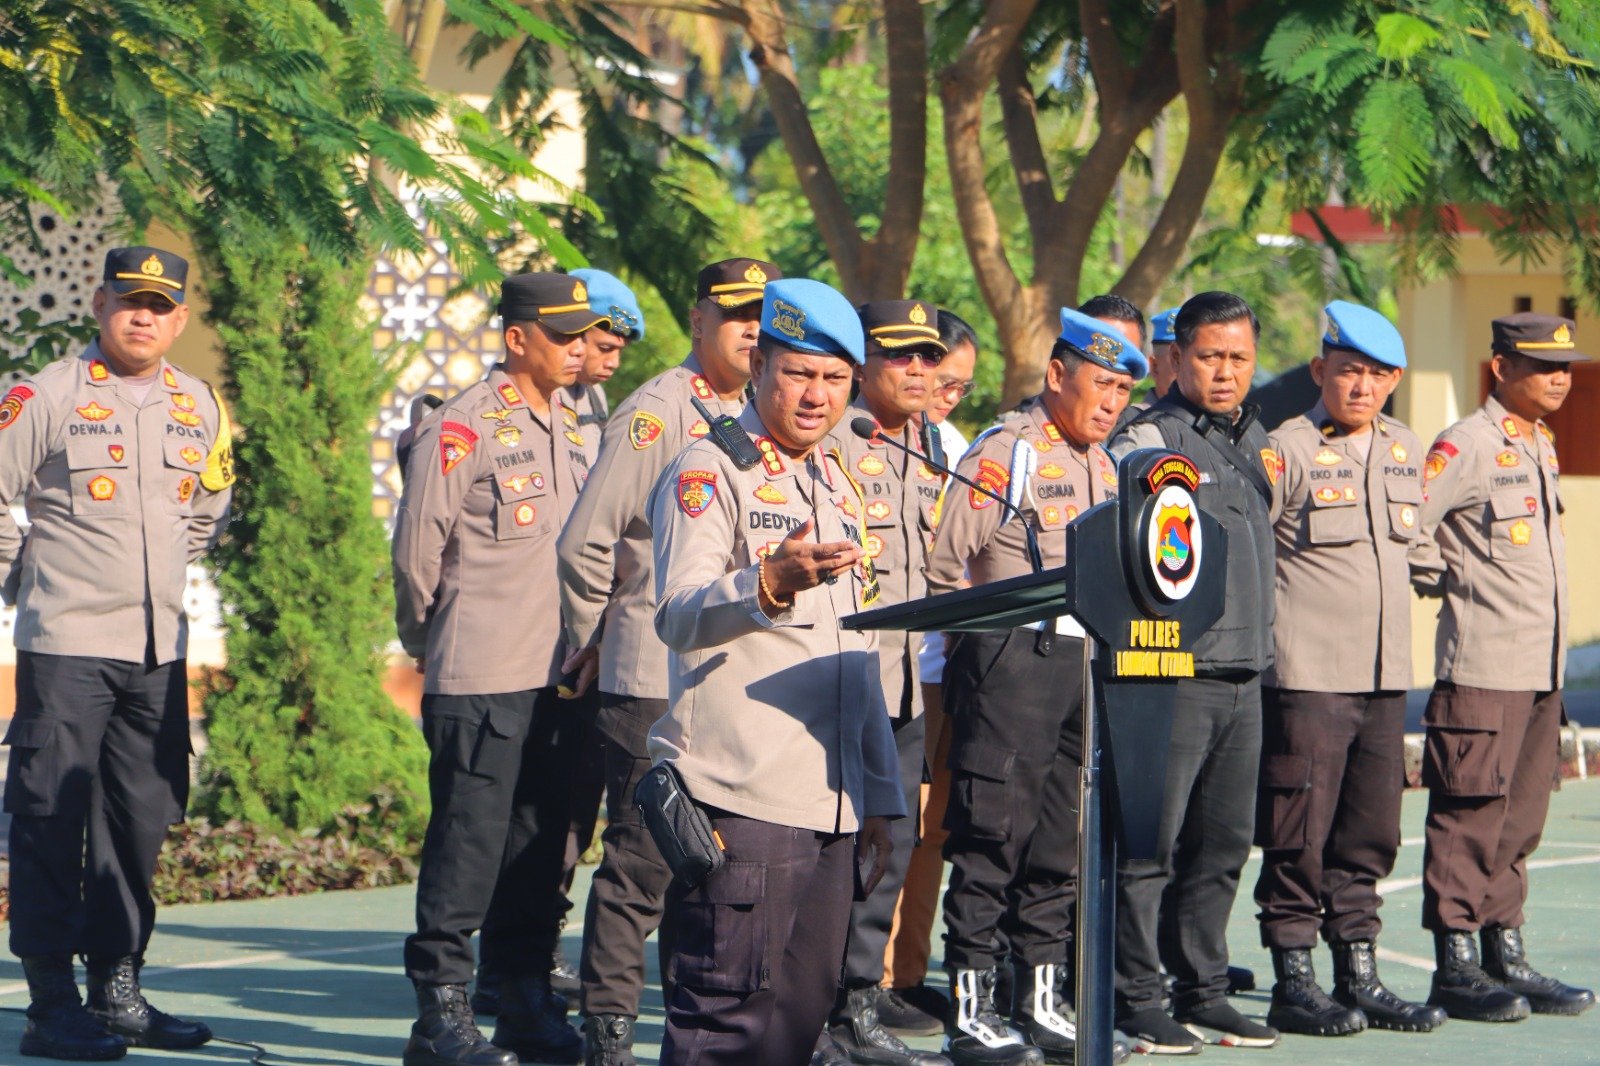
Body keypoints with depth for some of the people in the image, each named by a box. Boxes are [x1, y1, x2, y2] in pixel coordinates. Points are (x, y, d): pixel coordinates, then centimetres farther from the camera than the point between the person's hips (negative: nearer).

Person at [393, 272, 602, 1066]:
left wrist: (577, 646, 17)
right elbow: (415, 551, -6)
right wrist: (431, 643, 5)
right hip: (480, 680, -7)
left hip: (555, 676, 7)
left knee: (541, 846, 10)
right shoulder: (462, 429, -9)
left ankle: (526, 1001, 17)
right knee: (468, 845, -6)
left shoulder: (571, 428, 14)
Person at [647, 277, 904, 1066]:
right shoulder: (709, 473, -2)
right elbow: (677, 617, -17)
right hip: (743, 795, -7)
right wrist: (771, 583, -36)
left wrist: (877, 797, 22)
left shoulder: (836, 489, 22)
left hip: (831, 807, 7)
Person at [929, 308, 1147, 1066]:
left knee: (1063, 841, 9)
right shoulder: (1004, 454, -8)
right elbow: (943, 566, -10)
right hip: (1013, 659, -8)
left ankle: (1042, 1003, 16)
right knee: (993, 837, -6)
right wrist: (997, 620, -7)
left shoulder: (1103, 465, 17)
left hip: (1087, 659, 8)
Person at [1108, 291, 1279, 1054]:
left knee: (1224, 845, 10)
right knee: (1151, 841, -4)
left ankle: (1202, 991, 17)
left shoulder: (1253, 438, 17)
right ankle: (1136, 998, 1)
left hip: (1245, 674, 7)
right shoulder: (1149, 439, -7)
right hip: (1175, 673, -7)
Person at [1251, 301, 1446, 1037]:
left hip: (1386, 674, 6)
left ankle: (1359, 979, 16)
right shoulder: (1287, 450, -8)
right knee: (1299, 835, -5)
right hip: (1306, 675, -6)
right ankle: (1294, 984, 1)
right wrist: (1273, 623, -4)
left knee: (1369, 836, 9)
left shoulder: (1407, 451, 12)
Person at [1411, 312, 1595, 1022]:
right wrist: (1448, 586, -4)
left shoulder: (1541, 444, 16)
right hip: (1482, 665, -8)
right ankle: (1456, 969, -1)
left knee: (1520, 819, 10)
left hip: (1542, 668, 8)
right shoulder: (1468, 444, -11)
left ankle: (1507, 959, 16)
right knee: (1470, 817, -4)